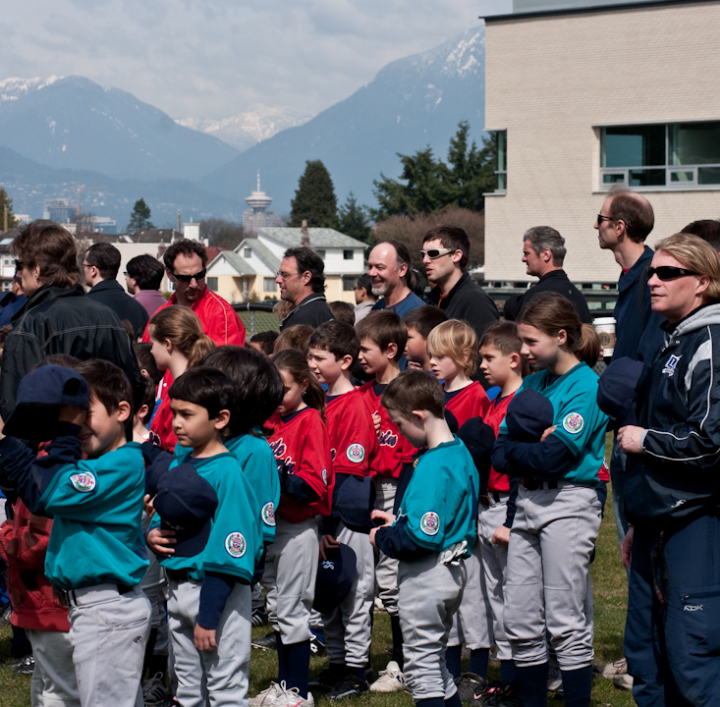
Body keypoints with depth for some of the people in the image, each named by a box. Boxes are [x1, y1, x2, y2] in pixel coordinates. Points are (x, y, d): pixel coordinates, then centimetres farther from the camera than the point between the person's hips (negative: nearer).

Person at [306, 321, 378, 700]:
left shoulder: (355, 407, -14)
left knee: (353, 591, 2)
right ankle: (336, 663, 25)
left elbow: (348, 472, -17)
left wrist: (330, 523, -19)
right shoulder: (320, 403, 10)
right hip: (321, 515, 8)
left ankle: (355, 669, 11)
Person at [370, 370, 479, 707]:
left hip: (426, 576, -10)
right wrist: (398, 521, 12)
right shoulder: (460, 452, 6)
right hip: (452, 570, 10)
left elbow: (423, 537, -26)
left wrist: (383, 538, -11)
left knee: (422, 664, 2)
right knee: (436, 661, 21)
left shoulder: (432, 466, -24)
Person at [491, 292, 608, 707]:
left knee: (566, 624, -3)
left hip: (569, 503, -8)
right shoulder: (533, 384, 13)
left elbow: (552, 457, -19)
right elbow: (501, 453, 10)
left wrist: (516, 450, -3)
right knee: (520, 621, 9)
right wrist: (532, 449, -10)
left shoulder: (587, 386, -11)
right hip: (528, 501, 8)